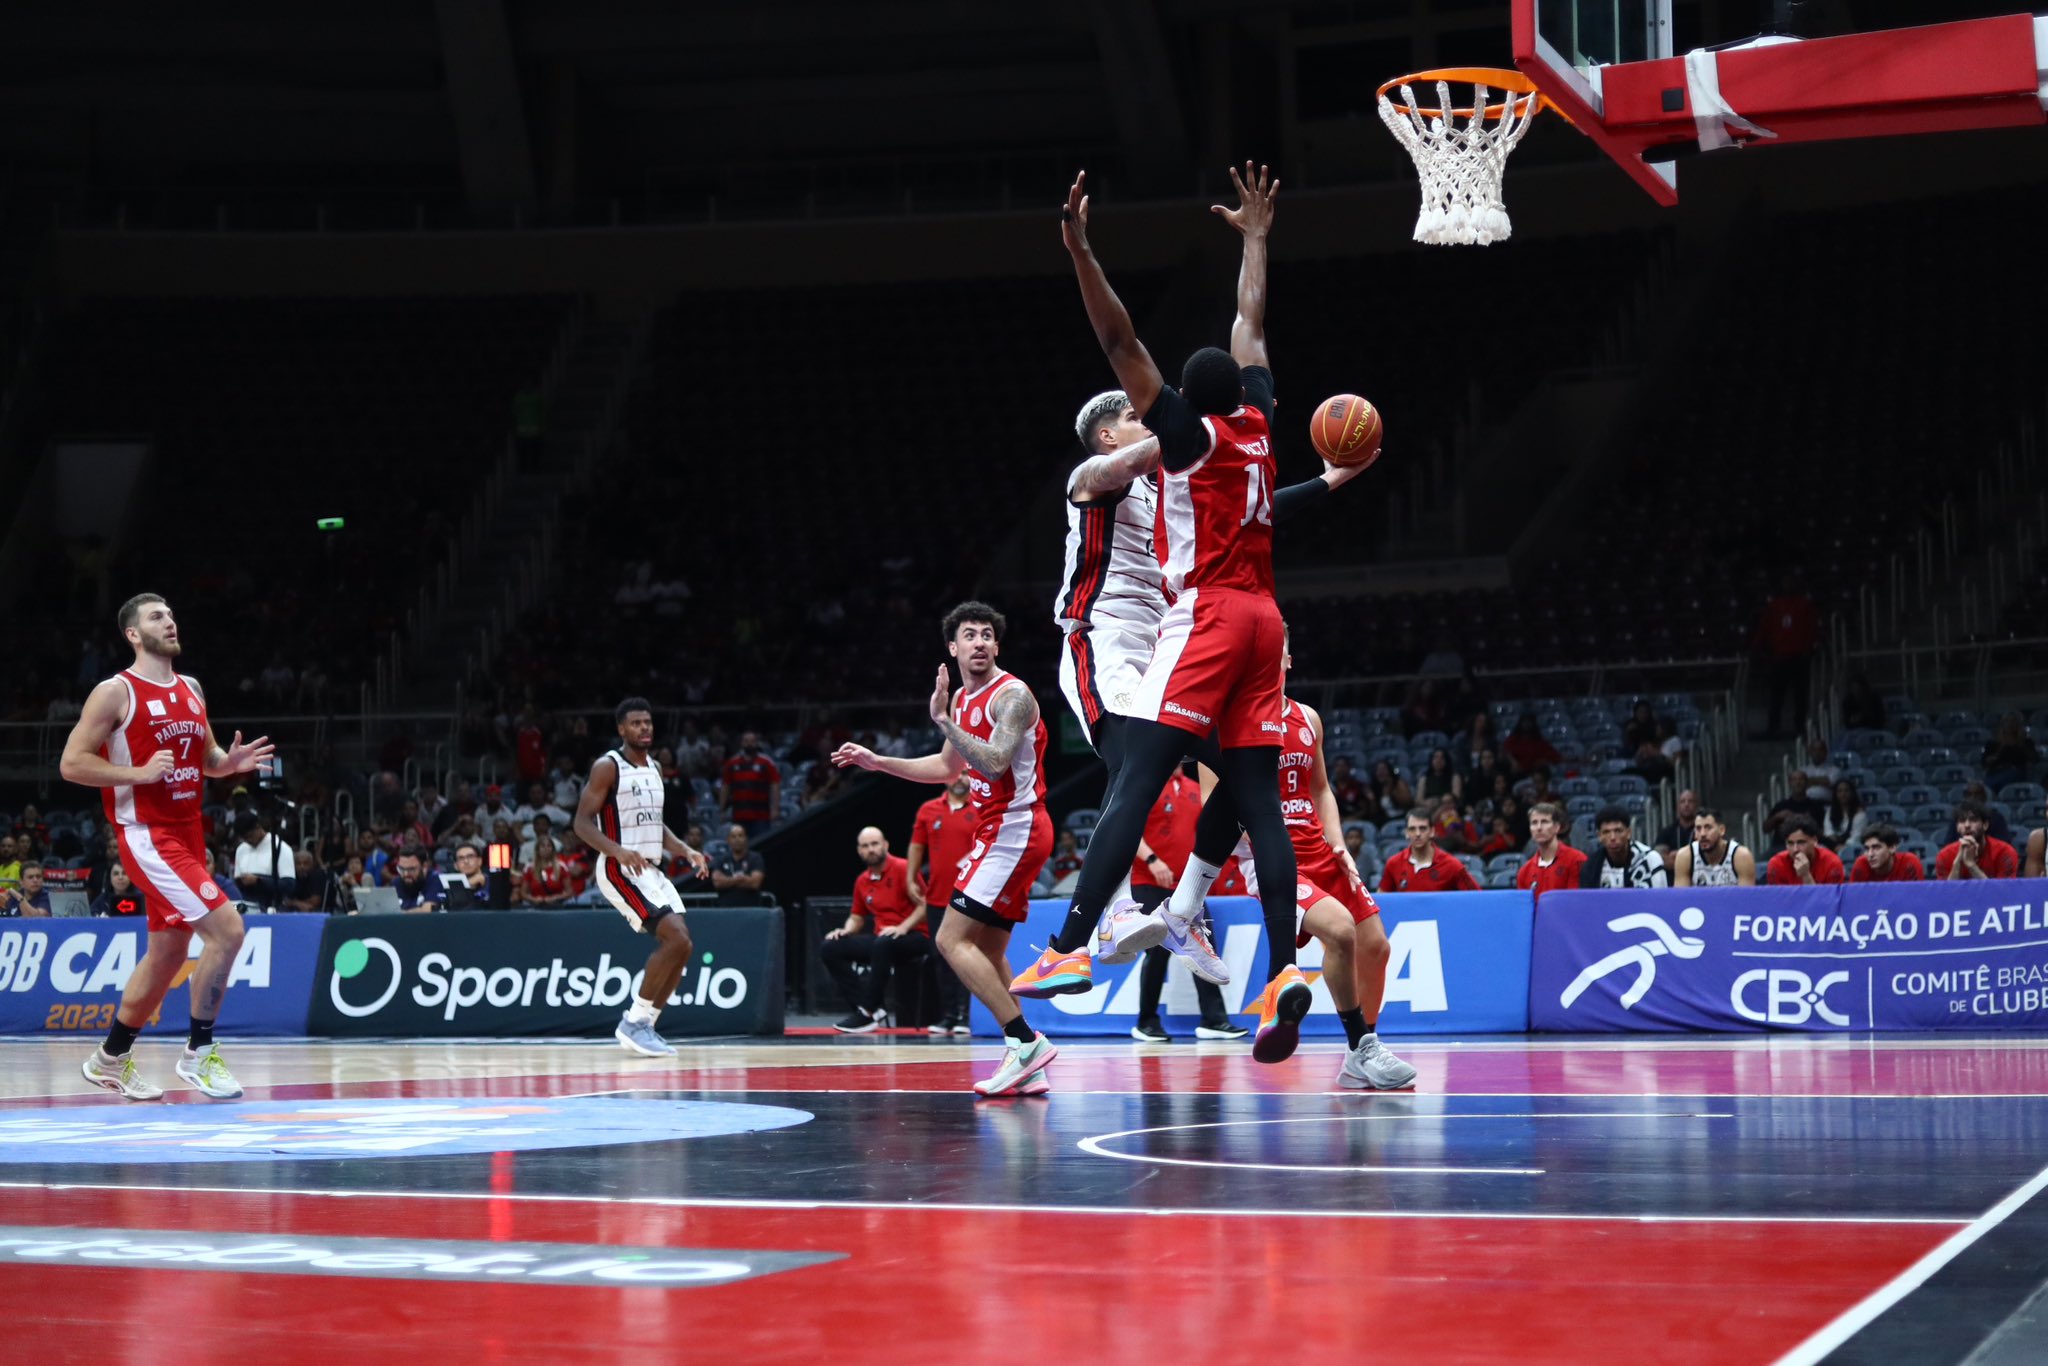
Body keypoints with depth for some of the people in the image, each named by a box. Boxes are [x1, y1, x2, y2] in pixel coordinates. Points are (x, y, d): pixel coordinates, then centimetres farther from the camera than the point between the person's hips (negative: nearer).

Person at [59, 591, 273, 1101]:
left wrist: (230, 762, 1)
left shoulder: (191, 691, 12)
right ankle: (198, 1054, -6)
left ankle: (111, 1059, 30)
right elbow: (71, 763, -12)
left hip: (187, 834, 8)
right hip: (147, 836, -8)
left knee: (169, 952, 14)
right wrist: (139, 772, -20)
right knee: (227, 929, -19)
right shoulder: (116, 692, -10)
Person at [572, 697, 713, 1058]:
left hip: (651, 869, 9)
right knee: (676, 939, -19)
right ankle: (633, 1023, -11)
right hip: (620, 870, -9)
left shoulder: (653, 768, 15)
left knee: (680, 946, 4)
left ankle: (644, 1024, 13)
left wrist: (685, 850, 7)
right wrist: (619, 851, -30)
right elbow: (582, 822, -15)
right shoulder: (607, 766, -10)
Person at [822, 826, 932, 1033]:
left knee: (882, 944, -40)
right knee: (829, 948, -8)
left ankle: (868, 1013, -31)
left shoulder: (903, 869, -7)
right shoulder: (862, 881, 12)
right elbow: (856, 918, 23)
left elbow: (924, 905, -12)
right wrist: (845, 931, 1)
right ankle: (868, 1007, -20)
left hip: (913, 937, -7)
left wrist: (902, 928, -24)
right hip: (880, 939, 7)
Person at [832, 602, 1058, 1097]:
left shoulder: (1011, 695, -14)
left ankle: (1025, 1042, -14)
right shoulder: (961, 698, 15)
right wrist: (877, 762, 23)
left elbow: (994, 761, -29)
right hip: (997, 830, 10)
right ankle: (1026, 1069, 10)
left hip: (1016, 829, -10)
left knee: (953, 939, -14)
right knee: (988, 950, 10)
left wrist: (942, 720, -27)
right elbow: (948, 767, 28)